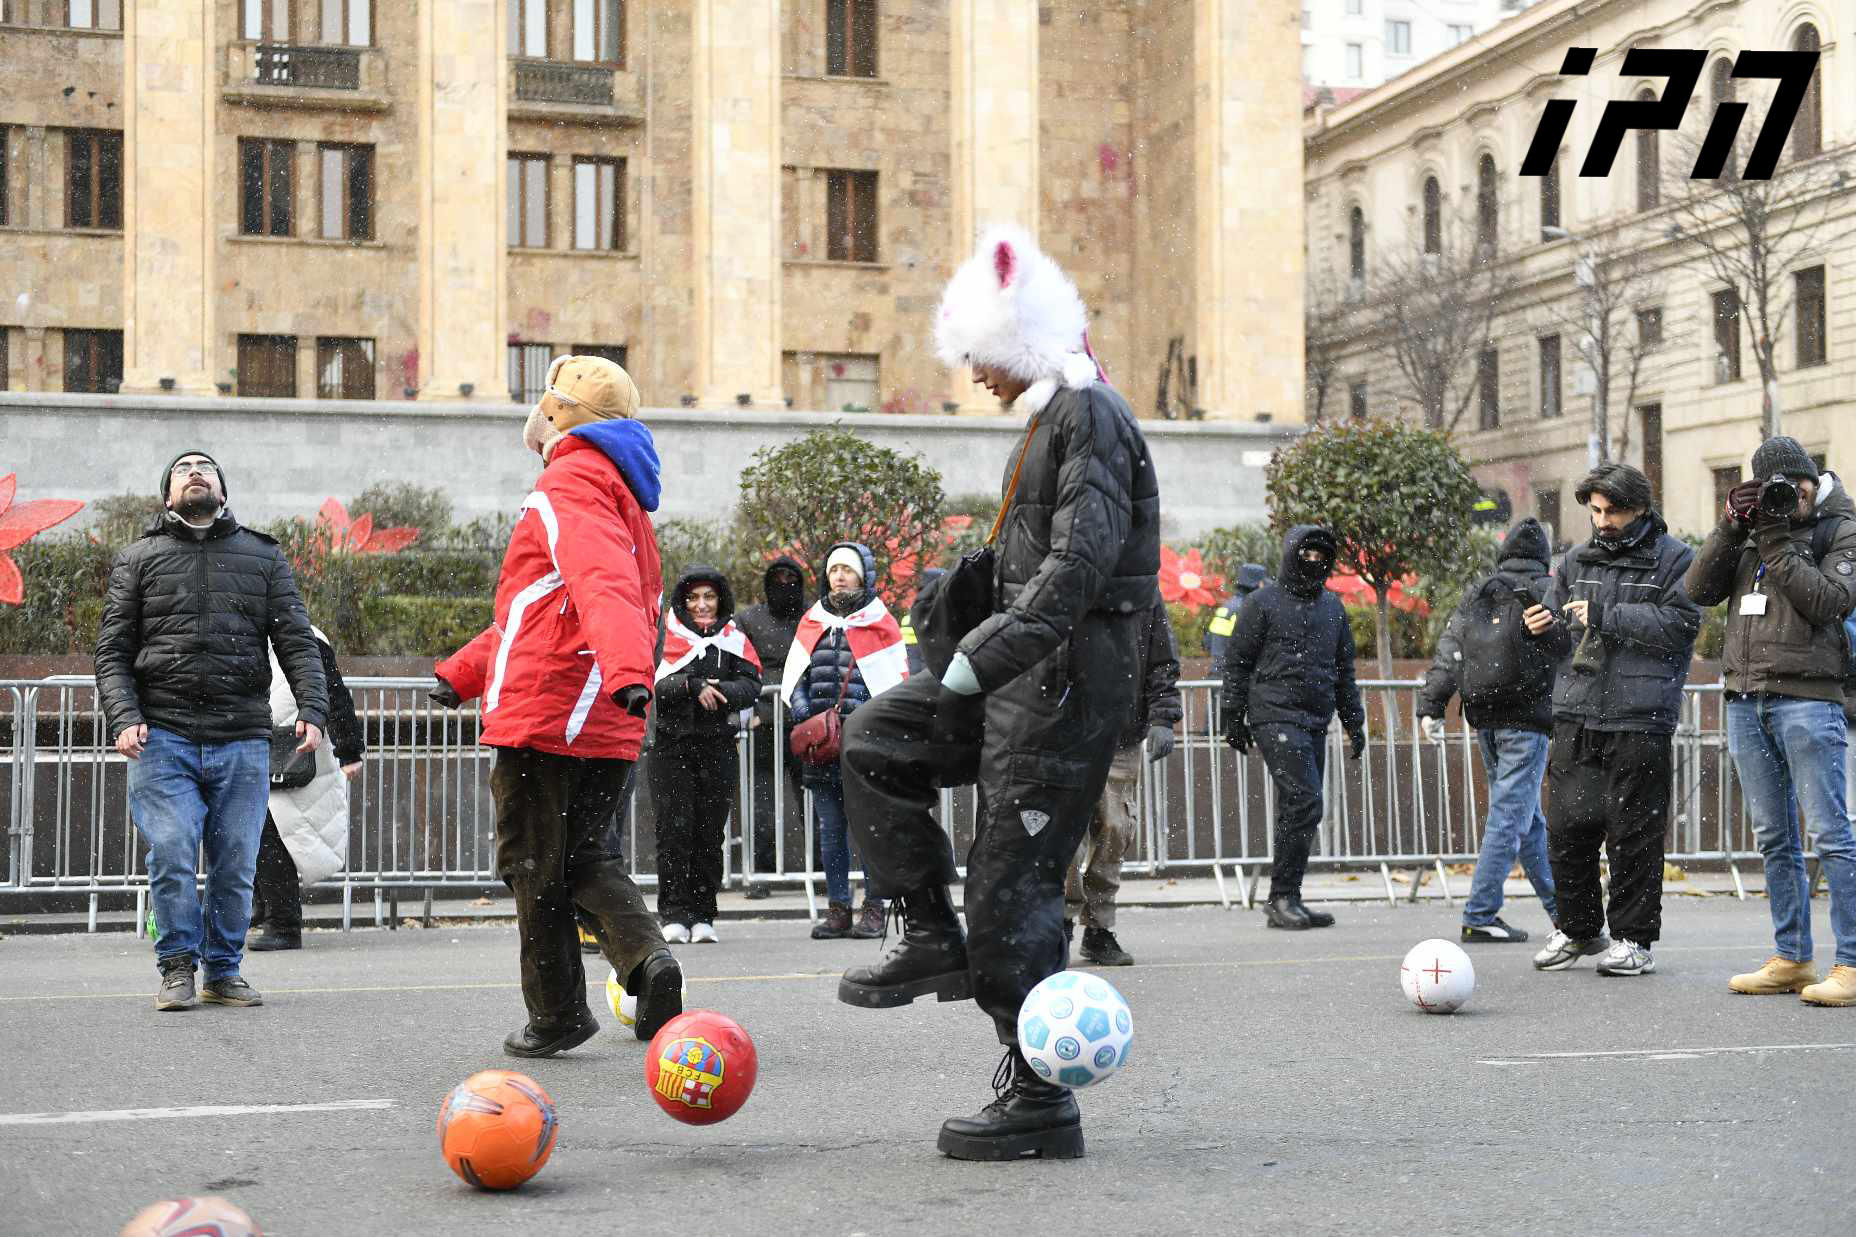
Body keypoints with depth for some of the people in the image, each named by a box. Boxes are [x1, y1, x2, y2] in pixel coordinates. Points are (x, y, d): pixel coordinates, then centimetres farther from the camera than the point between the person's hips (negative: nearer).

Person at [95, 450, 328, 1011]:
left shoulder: (264, 557, 16)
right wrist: (123, 718, -9)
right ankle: (178, 966, 7)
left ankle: (223, 970, 16)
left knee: (236, 863, 2)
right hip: (163, 737, -1)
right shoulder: (138, 559, 13)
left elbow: (297, 641, 9)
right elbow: (113, 652, 7)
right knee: (172, 855, -10)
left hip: (243, 740, 1)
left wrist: (312, 708, -6)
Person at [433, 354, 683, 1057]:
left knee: (535, 865, 3)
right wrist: (464, 670, 32)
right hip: (606, 730, 9)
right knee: (586, 855, 15)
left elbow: (604, 586, -29)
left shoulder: (570, 483, -9)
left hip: (545, 711, -9)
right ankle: (646, 957, -9)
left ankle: (556, 1015, 8)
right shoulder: (619, 494, 23)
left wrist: (627, 669, -44)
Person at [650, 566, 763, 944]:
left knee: (710, 833, 3)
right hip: (671, 745, -2)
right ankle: (674, 915, -3)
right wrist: (694, 686, -20)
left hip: (718, 746, 2)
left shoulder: (734, 639, 9)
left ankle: (702, 916, 9)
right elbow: (651, 685, -9)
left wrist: (717, 691, -17)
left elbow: (751, 685, -1)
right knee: (674, 829, -7)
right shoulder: (664, 636, 2)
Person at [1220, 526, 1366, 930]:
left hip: (1315, 722, 7)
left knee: (1297, 812, 7)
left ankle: (1284, 901, 13)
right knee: (1305, 802, -17)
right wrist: (1233, 719, -2)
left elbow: (1344, 669, 25)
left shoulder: (1332, 606, 18)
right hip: (1276, 716, -7)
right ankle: (1283, 898, -12)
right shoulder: (1264, 602, -1)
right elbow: (1237, 663, 1)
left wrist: (1354, 723, 21)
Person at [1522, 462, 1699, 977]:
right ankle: (1578, 930, 19)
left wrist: (1606, 616, -15)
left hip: (1640, 717, -4)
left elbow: (1681, 625, -12)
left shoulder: (1674, 560, 1)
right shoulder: (1576, 561, 16)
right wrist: (1545, 627, -3)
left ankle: (1633, 938, 9)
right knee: (1567, 825, 3)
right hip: (1576, 715, 5)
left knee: (1633, 831, -1)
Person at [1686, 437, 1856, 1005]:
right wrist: (1730, 528, -2)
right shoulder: (1750, 528, 16)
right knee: (1774, 840, 9)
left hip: (1807, 698, -6)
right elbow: (1699, 591, 8)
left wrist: (1776, 543, -11)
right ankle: (1791, 958, 15)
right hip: (1745, 698, 6)